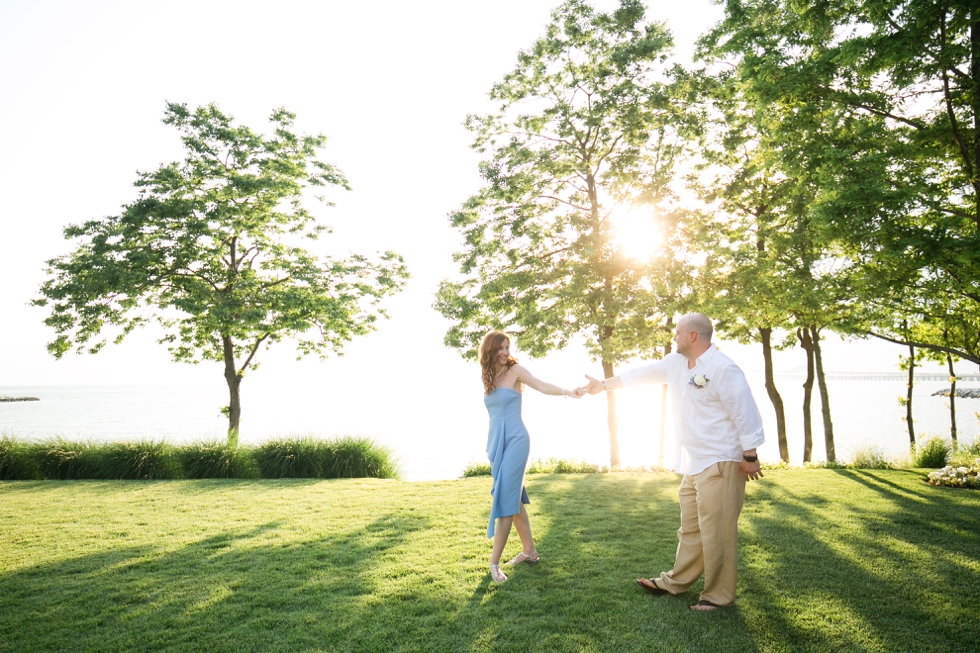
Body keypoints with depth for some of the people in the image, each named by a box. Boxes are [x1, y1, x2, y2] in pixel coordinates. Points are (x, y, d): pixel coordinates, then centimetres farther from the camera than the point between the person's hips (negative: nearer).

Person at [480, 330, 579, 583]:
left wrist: (566, 392, -31)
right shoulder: (488, 378, 12)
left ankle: (494, 562, -6)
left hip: (515, 441, -6)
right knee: (514, 498, 12)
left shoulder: (515, 370, -4)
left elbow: (541, 386, -13)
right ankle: (529, 551, 24)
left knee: (505, 500, -9)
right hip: (496, 443, 6)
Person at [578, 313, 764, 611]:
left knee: (717, 532, -1)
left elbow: (745, 413, -17)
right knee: (690, 528, 20)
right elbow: (642, 374, 19)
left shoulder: (723, 369, -18)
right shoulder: (676, 363, 9)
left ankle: (718, 595, 14)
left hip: (720, 464, -9)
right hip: (693, 464, 9)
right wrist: (604, 384, 24)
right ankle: (676, 581, 32)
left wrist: (750, 457, -13)